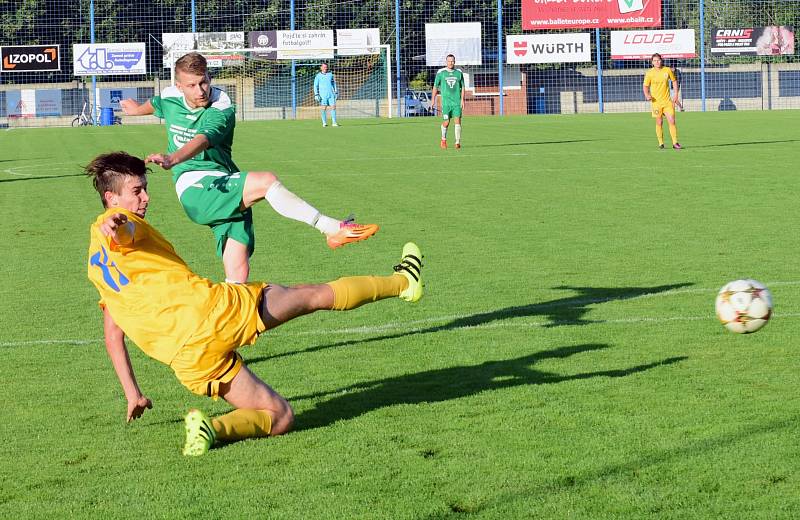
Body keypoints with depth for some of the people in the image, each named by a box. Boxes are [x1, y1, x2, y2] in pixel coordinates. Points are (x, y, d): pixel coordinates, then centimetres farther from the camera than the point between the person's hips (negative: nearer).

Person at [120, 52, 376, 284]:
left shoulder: (222, 110, -8)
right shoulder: (170, 98, 6)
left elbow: (202, 141, -28)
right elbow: (155, 104, 34)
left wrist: (172, 159, -47)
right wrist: (137, 108, 57)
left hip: (227, 190, 1)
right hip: (195, 188, -1)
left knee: (238, 271, -10)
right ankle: (332, 228, -25)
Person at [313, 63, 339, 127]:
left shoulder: (330, 74, 11)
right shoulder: (318, 76, 3)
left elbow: (334, 84, 18)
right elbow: (315, 86, 3)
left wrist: (336, 92, 14)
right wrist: (316, 95, -5)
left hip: (331, 95, 2)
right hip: (322, 95, -2)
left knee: (333, 107, -3)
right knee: (323, 108, -4)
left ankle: (334, 122, 0)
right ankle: (324, 123, 4)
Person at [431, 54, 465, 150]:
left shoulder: (459, 72, 7)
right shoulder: (440, 72, 3)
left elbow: (462, 87, 11)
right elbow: (435, 87, 9)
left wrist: (462, 100, 1)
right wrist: (433, 99, 6)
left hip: (457, 101, 1)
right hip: (446, 101, -1)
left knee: (457, 121, -9)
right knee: (446, 123, -2)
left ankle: (458, 142, -7)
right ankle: (443, 140, 22)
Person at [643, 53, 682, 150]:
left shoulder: (668, 70, 1)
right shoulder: (649, 73, -3)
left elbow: (674, 81, 14)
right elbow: (645, 86, 4)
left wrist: (676, 93, 6)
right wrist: (647, 95, -15)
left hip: (667, 101, 1)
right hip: (656, 102, -1)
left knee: (672, 121, -6)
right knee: (659, 123, 3)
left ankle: (675, 143, -1)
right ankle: (661, 143, 14)